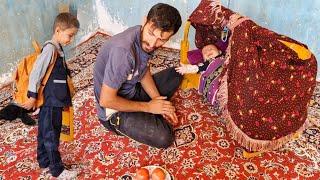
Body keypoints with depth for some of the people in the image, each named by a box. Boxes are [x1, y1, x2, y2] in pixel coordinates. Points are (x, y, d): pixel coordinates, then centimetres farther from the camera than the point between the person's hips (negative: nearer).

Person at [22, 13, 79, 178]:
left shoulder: (57, 49, 10)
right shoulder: (50, 48, -18)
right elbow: (36, 72, -19)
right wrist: (32, 96, -16)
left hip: (54, 100, 9)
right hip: (50, 101, -9)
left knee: (44, 132, 19)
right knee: (51, 135, 2)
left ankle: (44, 161, 35)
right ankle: (57, 170, 13)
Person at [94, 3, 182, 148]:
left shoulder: (144, 38, -12)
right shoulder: (123, 51, -36)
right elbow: (106, 100, -30)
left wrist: (158, 101, -7)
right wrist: (148, 107, -20)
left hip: (133, 90, 8)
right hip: (114, 109, -8)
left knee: (175, 74, 14)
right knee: (164, 137, -23)